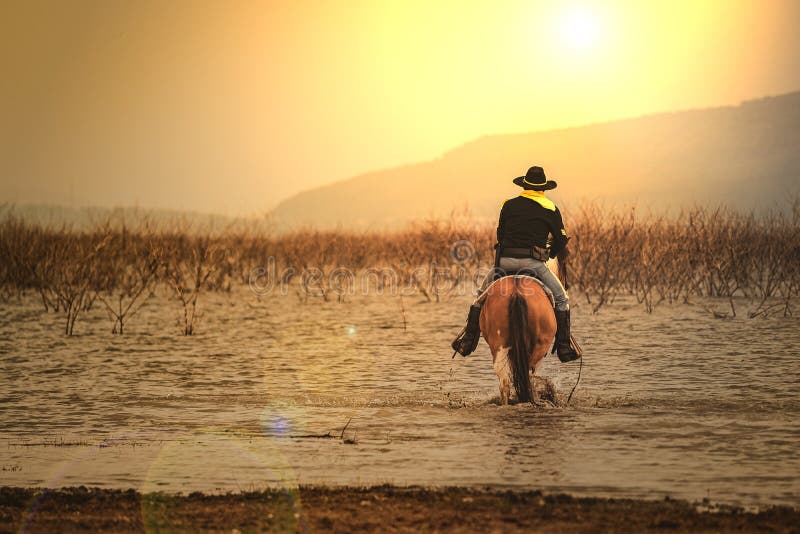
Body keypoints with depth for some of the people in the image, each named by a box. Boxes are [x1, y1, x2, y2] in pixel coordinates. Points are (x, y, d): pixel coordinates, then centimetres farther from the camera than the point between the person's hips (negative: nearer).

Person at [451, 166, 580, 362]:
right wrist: (549, 254, 26)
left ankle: (469, 339, 15)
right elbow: (561, 240, 7)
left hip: (505, 261, 2)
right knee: (561, 298, 11)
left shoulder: (509, 205, 12)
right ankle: (564, 347, 2)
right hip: (533, 262, -2)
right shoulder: (551, 209, 6)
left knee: (483, 294, 22)